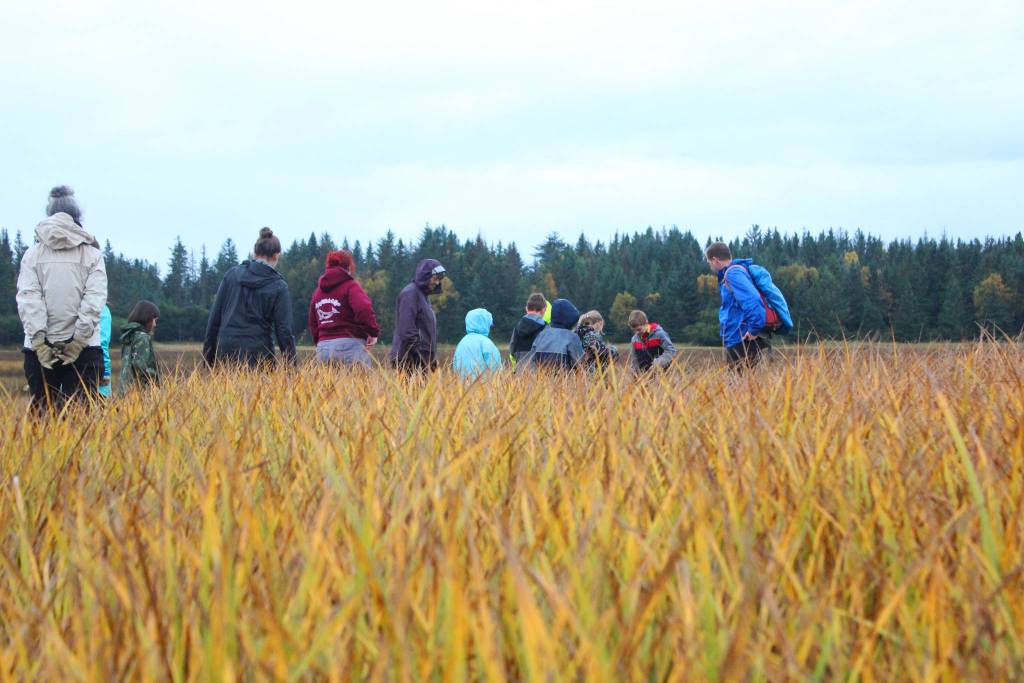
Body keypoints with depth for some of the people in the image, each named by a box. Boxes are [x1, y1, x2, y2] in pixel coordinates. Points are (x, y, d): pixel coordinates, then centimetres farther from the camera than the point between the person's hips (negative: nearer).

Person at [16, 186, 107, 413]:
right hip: (84, 349, -1)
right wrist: (79, 340, -7)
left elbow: (27, 297, -3)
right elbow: (95, 299, -5)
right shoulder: (92, 253, 6)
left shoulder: (33, 253, 8)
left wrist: (38, 340, -8)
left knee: (41, 412, 4)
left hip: (39, 349, 1)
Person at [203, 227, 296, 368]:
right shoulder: (278, 286, -1)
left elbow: (214, 317, 7)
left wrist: (209, 354, 13)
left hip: (226, 352, 3)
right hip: (258, 355, -3)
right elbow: (284, 331, -3)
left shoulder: (232, 274, 6)